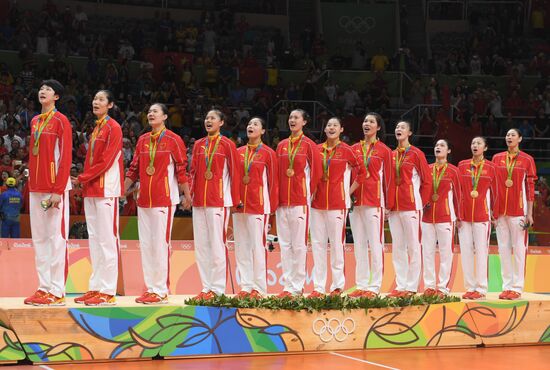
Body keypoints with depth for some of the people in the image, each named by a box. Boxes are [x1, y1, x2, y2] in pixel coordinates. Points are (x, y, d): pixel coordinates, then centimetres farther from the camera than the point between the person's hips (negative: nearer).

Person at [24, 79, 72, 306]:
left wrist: (58, 191, -17)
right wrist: (31, 185, 12)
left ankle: (57, 292, -5)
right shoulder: (35, 122, 16)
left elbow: (66, 158, -11)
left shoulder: (61, 121, -6)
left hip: (54, 188, -8)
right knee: (39, 239, 8)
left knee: (56, 238, -6)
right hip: (35, 188, 8)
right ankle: (43, 288, 13)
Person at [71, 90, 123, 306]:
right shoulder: (96, 129, 18)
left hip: (106, 188, -9)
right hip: (91, 189, 9)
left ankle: (108, 292, -8)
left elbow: (106, 162, -13)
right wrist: (83, 182, 6)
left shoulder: (113, 128, -6)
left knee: (107, 239, -8)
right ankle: (96, 288, 11)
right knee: (94, 239, 8)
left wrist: (82, 179, -11)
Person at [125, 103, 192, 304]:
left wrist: (187, 195, -10)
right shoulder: (142, 140, 13)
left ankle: (161, 291, -2)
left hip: (164, 199, -6)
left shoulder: (173, 140, -3)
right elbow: (134, 168, 17)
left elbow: (181, 169, -6)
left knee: (161, 244, -7)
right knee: (145, 244, 6)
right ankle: (150, 288, 13)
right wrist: (123, 189, 12)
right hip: (144, 199, 6)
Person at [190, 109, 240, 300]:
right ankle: (206, 287, 11)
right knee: (201, 245, 5)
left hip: (219, 201, -5)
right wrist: (190, 192, 4)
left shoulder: (227, 145, -1)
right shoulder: (198, 145, 14)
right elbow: (193, 171, 16)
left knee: (217, 244, -5)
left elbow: (235, 172, -2)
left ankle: (217, 289, 0)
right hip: (199, 200, 6)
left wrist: (235, 200, -4)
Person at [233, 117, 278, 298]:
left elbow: (273, 181, 0)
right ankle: (246, 286, 10)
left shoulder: (268, 153, 1)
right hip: (239, 205, 5)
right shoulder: (238, 152, 13)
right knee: (241, 246, 5)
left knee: (258, 245, -6)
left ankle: (259, 288, -2)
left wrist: (272, 207, -3)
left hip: (259, 205, -5)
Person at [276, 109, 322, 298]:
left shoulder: (308, 145, -1)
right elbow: (277, 172, 15)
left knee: (299, 244, -3)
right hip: (282, 200, 5)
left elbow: (317, 171, -1)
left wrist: (309, 193, 0)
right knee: (284, 244, 5)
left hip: (300, 200, -5)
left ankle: (298, 287, 1)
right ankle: (288, 286, 10)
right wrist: (276, 196, 9)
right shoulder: (281, 146, 13)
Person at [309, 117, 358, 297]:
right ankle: (318, 287, 8)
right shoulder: (316, 150, 10)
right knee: (317, 243, 4)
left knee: (337, 243, -3)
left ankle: (337, 286, 4)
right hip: (318, 201, 4)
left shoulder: (346, 150, -1)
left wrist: (349, 191, 1)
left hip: (338, 203, -4)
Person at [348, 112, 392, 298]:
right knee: (359, 244, 6)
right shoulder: (354, 149, 13)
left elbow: (387, 178, 2)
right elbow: (350, 174, 15)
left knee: (375, 244, -5)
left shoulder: (384, 150, 3)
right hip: (355, 201, 4)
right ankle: (361, 285, 10)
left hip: (374, 201, -4)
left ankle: (374, 286, -3)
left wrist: (386, 203, 0)